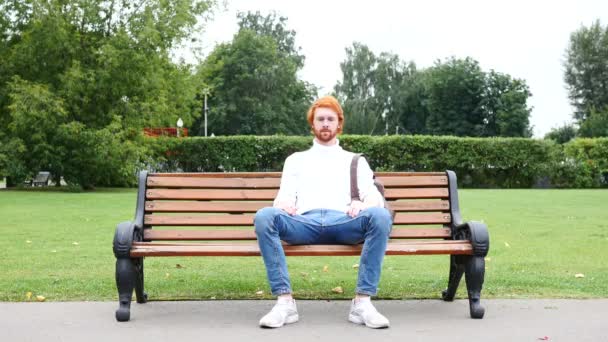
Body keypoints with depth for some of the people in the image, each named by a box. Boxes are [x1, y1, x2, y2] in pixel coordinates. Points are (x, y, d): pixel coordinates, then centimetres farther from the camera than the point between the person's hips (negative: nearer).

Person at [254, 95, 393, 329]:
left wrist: (364, 204, -12)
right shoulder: (296, 159, 30)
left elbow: (374, 196, 14)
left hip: (344, 223, 0)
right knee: (264, 217, -31)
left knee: (380, 216, -33)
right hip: (305, 223, 0)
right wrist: (283, 204, -11)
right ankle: (285, 302, -31)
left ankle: (362, 302, -29)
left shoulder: (355, 161, 29)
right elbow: (285, 196, 16)